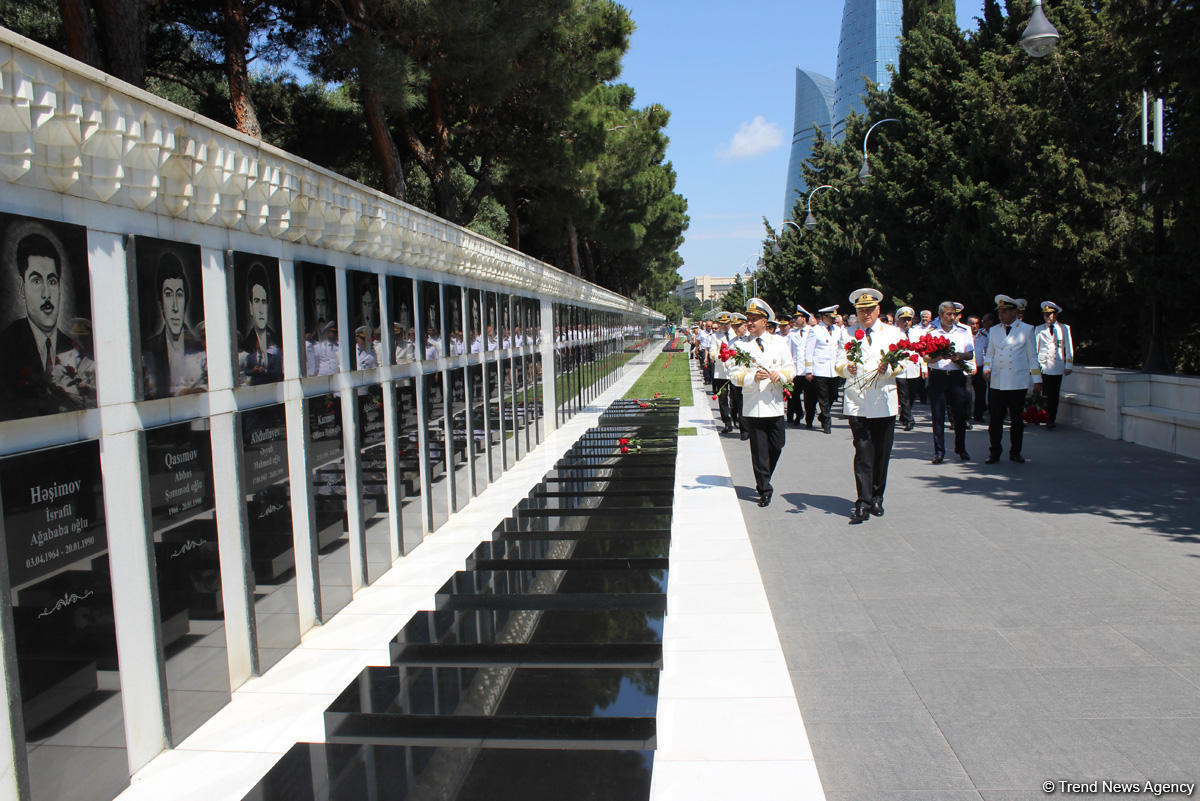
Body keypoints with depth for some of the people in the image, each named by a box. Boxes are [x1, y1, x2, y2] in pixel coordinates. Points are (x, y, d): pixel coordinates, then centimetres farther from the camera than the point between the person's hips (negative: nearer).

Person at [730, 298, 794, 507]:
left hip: (774, 404, 3)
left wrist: (780, 375, -12)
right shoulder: (741, 346, 2)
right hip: (753, 407, -2)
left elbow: (790, 370, 10)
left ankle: (764, 479, 30)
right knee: (759, 449, -1)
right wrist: (753, 377, -20)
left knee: (777, 445, 8)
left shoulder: (779, 343, 9)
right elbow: (735, 375, -2)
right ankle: (764, 489, 7)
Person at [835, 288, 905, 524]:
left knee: (882, 453, 7)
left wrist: (889, 368, -19)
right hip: (857, 402, -1)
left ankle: (877, 498, 23)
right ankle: (863, 503, -9)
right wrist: (847, 368, -18)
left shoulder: (892, 333, 11)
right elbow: (839, 364, 4)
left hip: (884, 402, 1)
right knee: (863, 452, -9)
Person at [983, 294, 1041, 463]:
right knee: (995, 419, -1)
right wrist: (986, 368, -1)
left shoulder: (1026, 329, 6)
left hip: (1018, 383, -2)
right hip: (996, 382, 2)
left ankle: (1015, 452, 15)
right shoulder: (994, 331, 13)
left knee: (1017, 419, 5)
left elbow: (1032, 356, 6)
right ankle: (994, 453, 6)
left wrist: (1037, 380, 3)